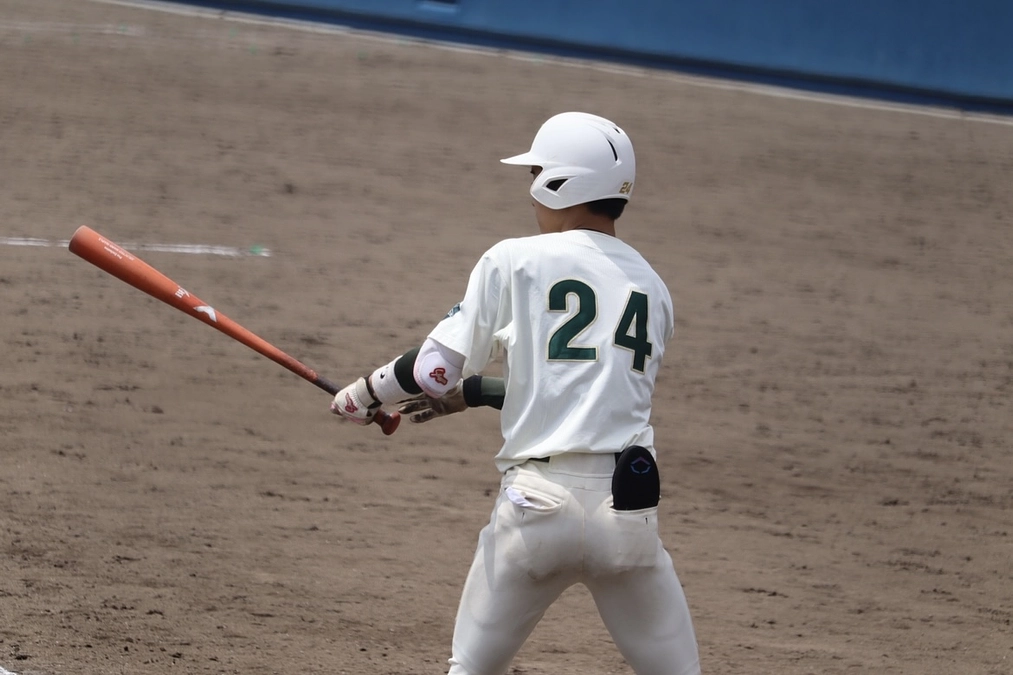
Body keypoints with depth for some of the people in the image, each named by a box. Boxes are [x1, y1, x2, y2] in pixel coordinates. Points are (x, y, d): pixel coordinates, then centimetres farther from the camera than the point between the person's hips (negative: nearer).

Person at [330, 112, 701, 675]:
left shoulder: (514, 261, 1)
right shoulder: (652, 287, 14)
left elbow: (435, 371, 0)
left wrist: (364, 395, 20)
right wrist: (474, 394, 31)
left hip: (536, 503, -2)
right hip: (629, 511, 3)